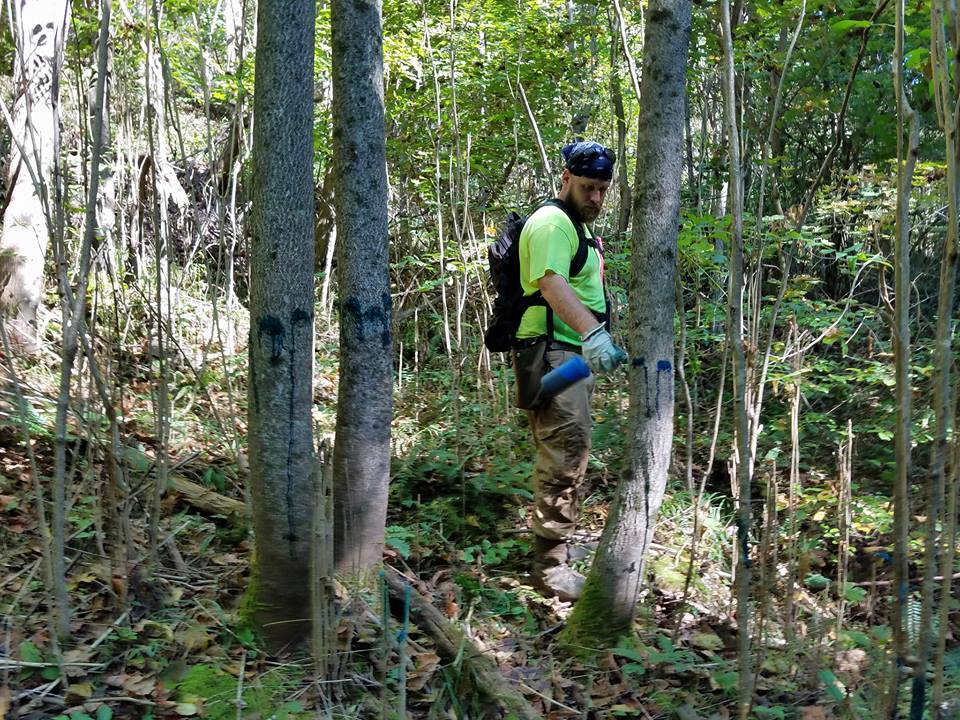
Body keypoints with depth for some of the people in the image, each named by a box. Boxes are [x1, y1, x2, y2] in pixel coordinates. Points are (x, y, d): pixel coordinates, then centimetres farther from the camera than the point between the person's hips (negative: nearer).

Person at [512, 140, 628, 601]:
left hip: (575, 352, 11)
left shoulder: (578, 227, 22)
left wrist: (596, 338, 32)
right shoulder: (551, 222, -13)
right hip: (551, 352, -11)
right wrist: (592, 333, -45)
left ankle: (554, 552, 31)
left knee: (567, 456, 18)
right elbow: (552, 284, -30)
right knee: (565, 456, -16)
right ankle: (552, 567, -11)